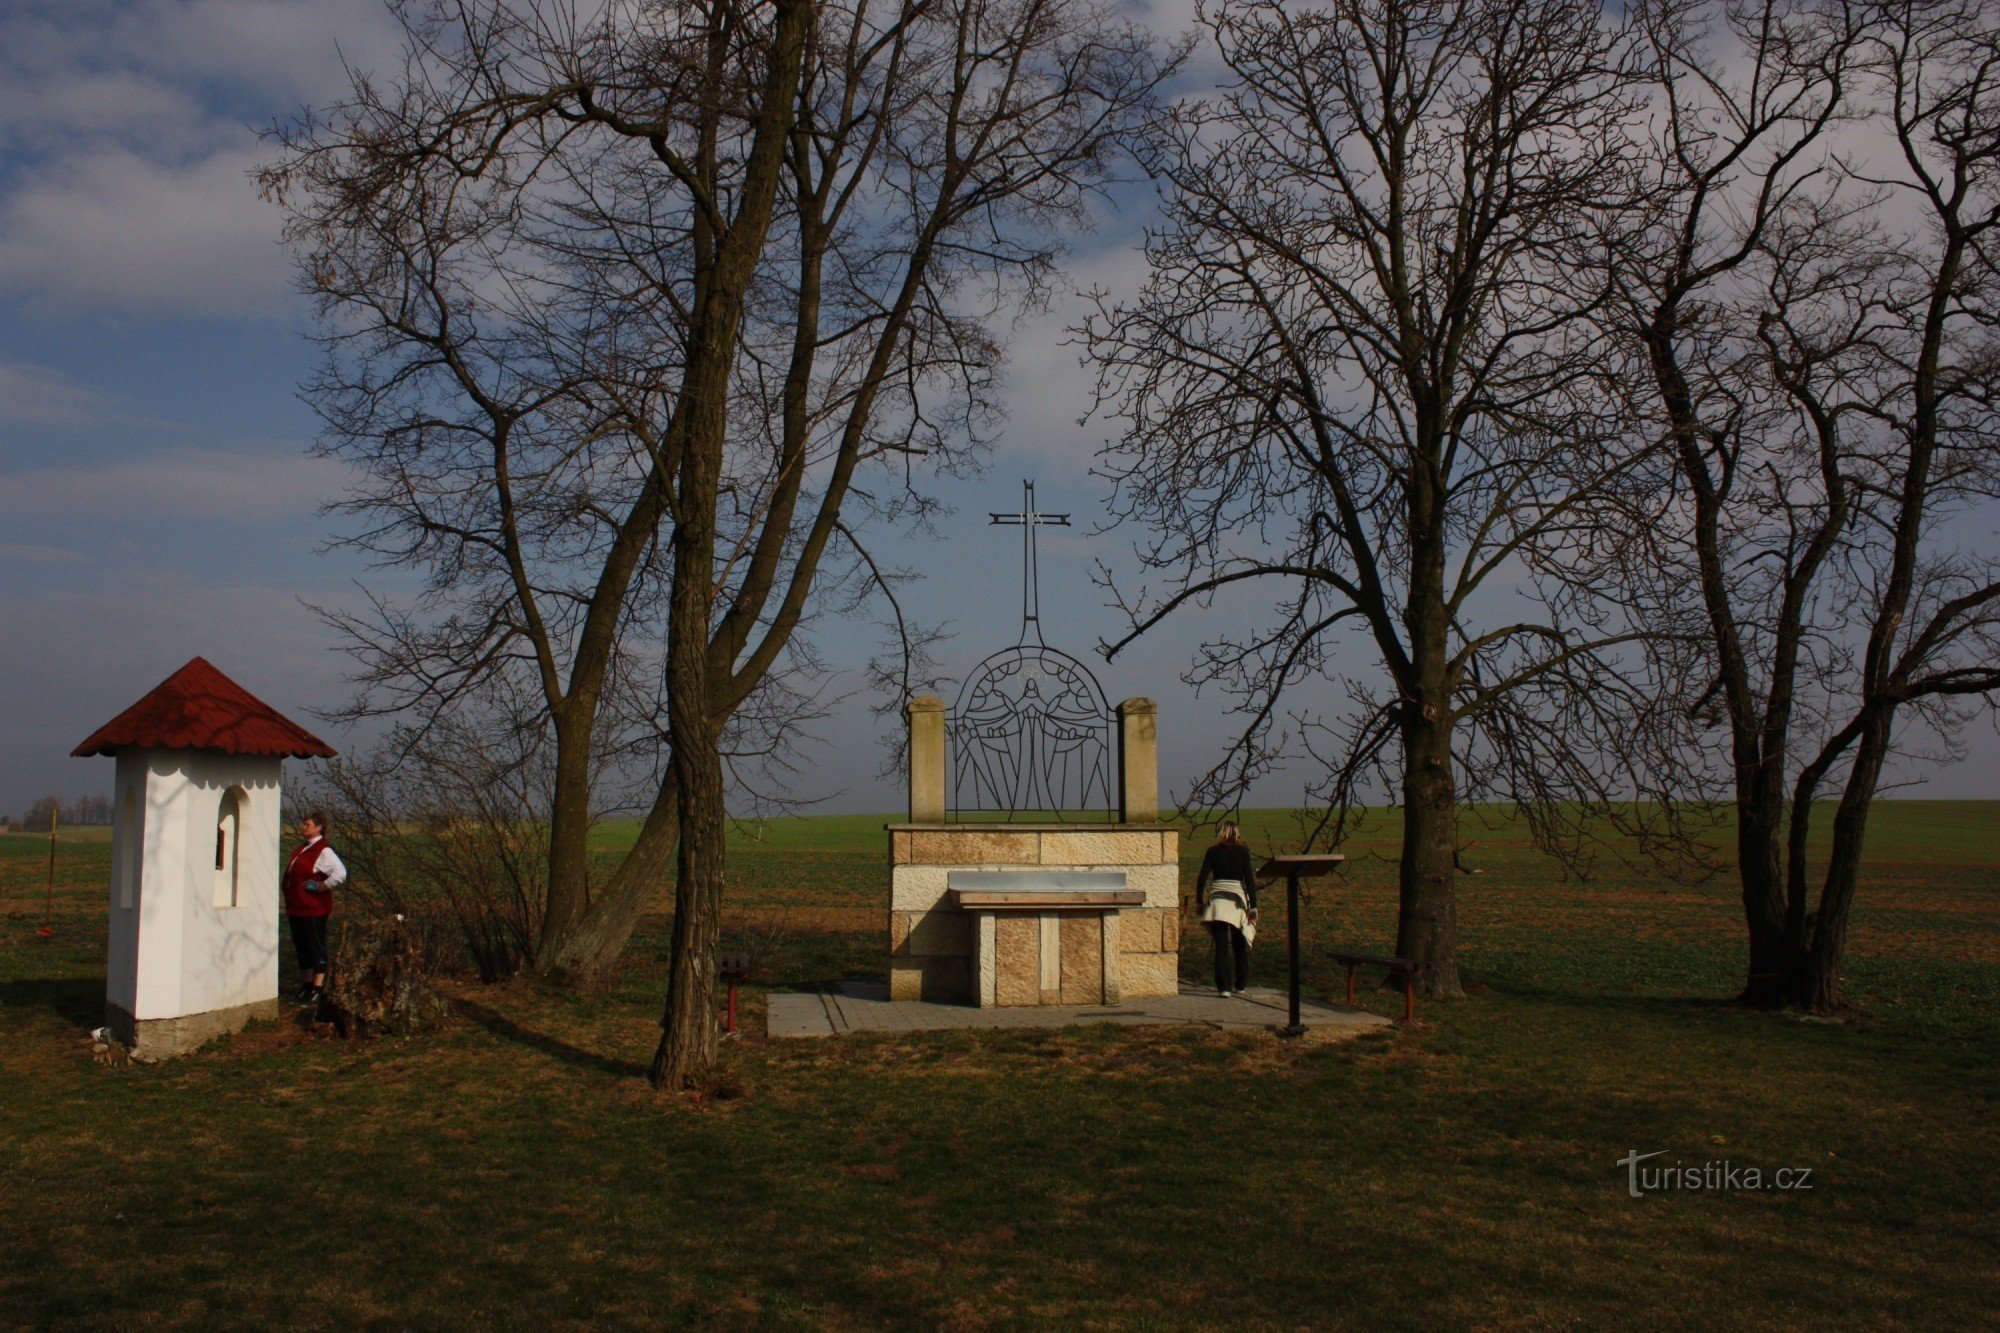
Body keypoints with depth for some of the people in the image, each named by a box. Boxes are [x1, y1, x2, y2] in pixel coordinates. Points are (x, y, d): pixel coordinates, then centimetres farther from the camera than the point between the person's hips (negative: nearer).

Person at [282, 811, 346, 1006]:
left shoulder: (323, 851, -13)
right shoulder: (302, 850, 16)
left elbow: (340, 874, -27)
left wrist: (322, 886, -19)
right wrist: (288, 907, 18)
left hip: (314, 910, -9)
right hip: (297, 908, 9)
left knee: (316, 949, -2)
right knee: (301, 948, 15)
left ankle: (316, 991, 3)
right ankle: (305, 988, 24)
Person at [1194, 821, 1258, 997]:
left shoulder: (1213, 851, 3)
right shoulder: (1243, 852, 0)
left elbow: (1202, 877, 1)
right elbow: (1249, 879, -4)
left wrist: (1199, 900, 10)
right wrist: (1253, 906, -2)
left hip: (1217, 898, 0)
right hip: (1238, 898, 0)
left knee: (1222, 945, 0)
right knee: (1240, 944, 14)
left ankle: (1224, 986, -7)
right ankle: (1240, 985, 22)